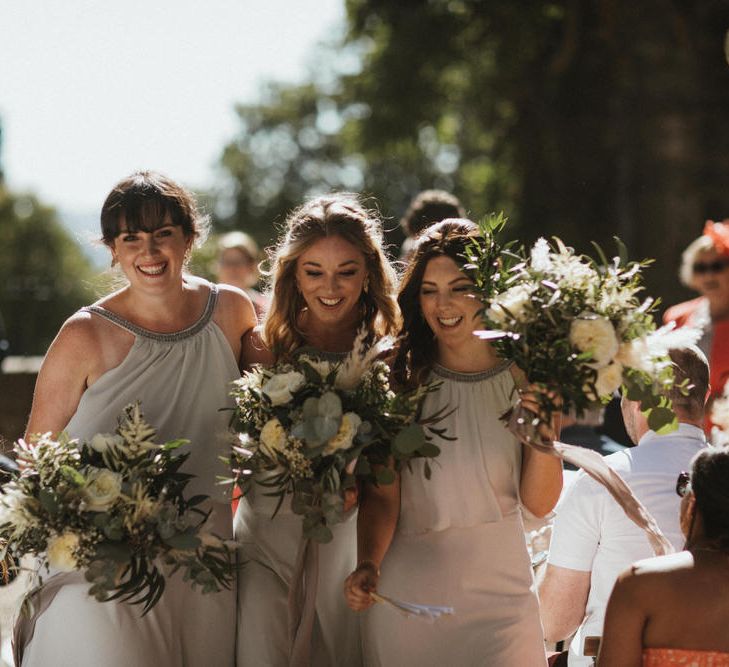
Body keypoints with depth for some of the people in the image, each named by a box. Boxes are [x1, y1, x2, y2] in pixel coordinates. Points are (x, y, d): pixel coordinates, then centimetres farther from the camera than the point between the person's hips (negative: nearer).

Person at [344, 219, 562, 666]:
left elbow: (539, 503, -5)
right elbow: (382, 494, -6)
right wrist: (368, 564, -23)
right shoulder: (400, 380, -3)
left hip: (498, 585, 0)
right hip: (406, 592, 0)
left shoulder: (523, 378, -3)